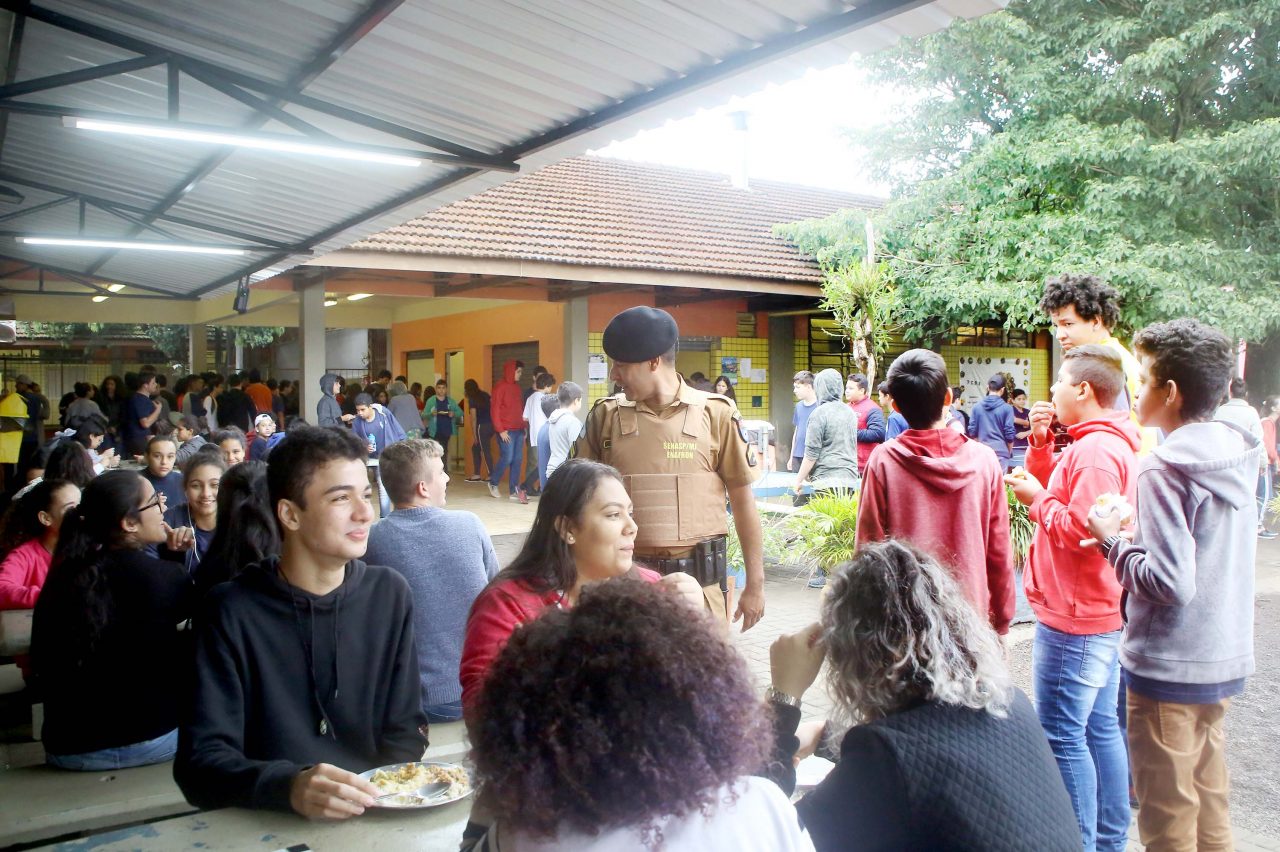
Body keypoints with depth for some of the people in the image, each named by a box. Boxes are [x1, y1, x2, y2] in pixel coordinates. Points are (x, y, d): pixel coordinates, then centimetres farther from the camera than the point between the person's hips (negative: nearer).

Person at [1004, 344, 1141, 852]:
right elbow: (1056, 490, 18)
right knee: (1100, 729, 18)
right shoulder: (1110, 443, 13)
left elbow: (1080, 529, -27)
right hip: (1101, 614, 11)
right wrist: (1040, 442, 5)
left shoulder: (1095, 450, -20)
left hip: (1073, 619, -11)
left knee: (1063, 736, -3)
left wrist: (1037, 499, -12)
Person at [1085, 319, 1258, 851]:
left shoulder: (1165, 469, -21)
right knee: (1210, 803, 21)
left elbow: (1169, 581, -25)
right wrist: (1140, 530, 7)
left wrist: (1113, 542, -11)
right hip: (1224, 659, 8)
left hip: (1169, 668, -8)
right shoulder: (1237, 456, 4)